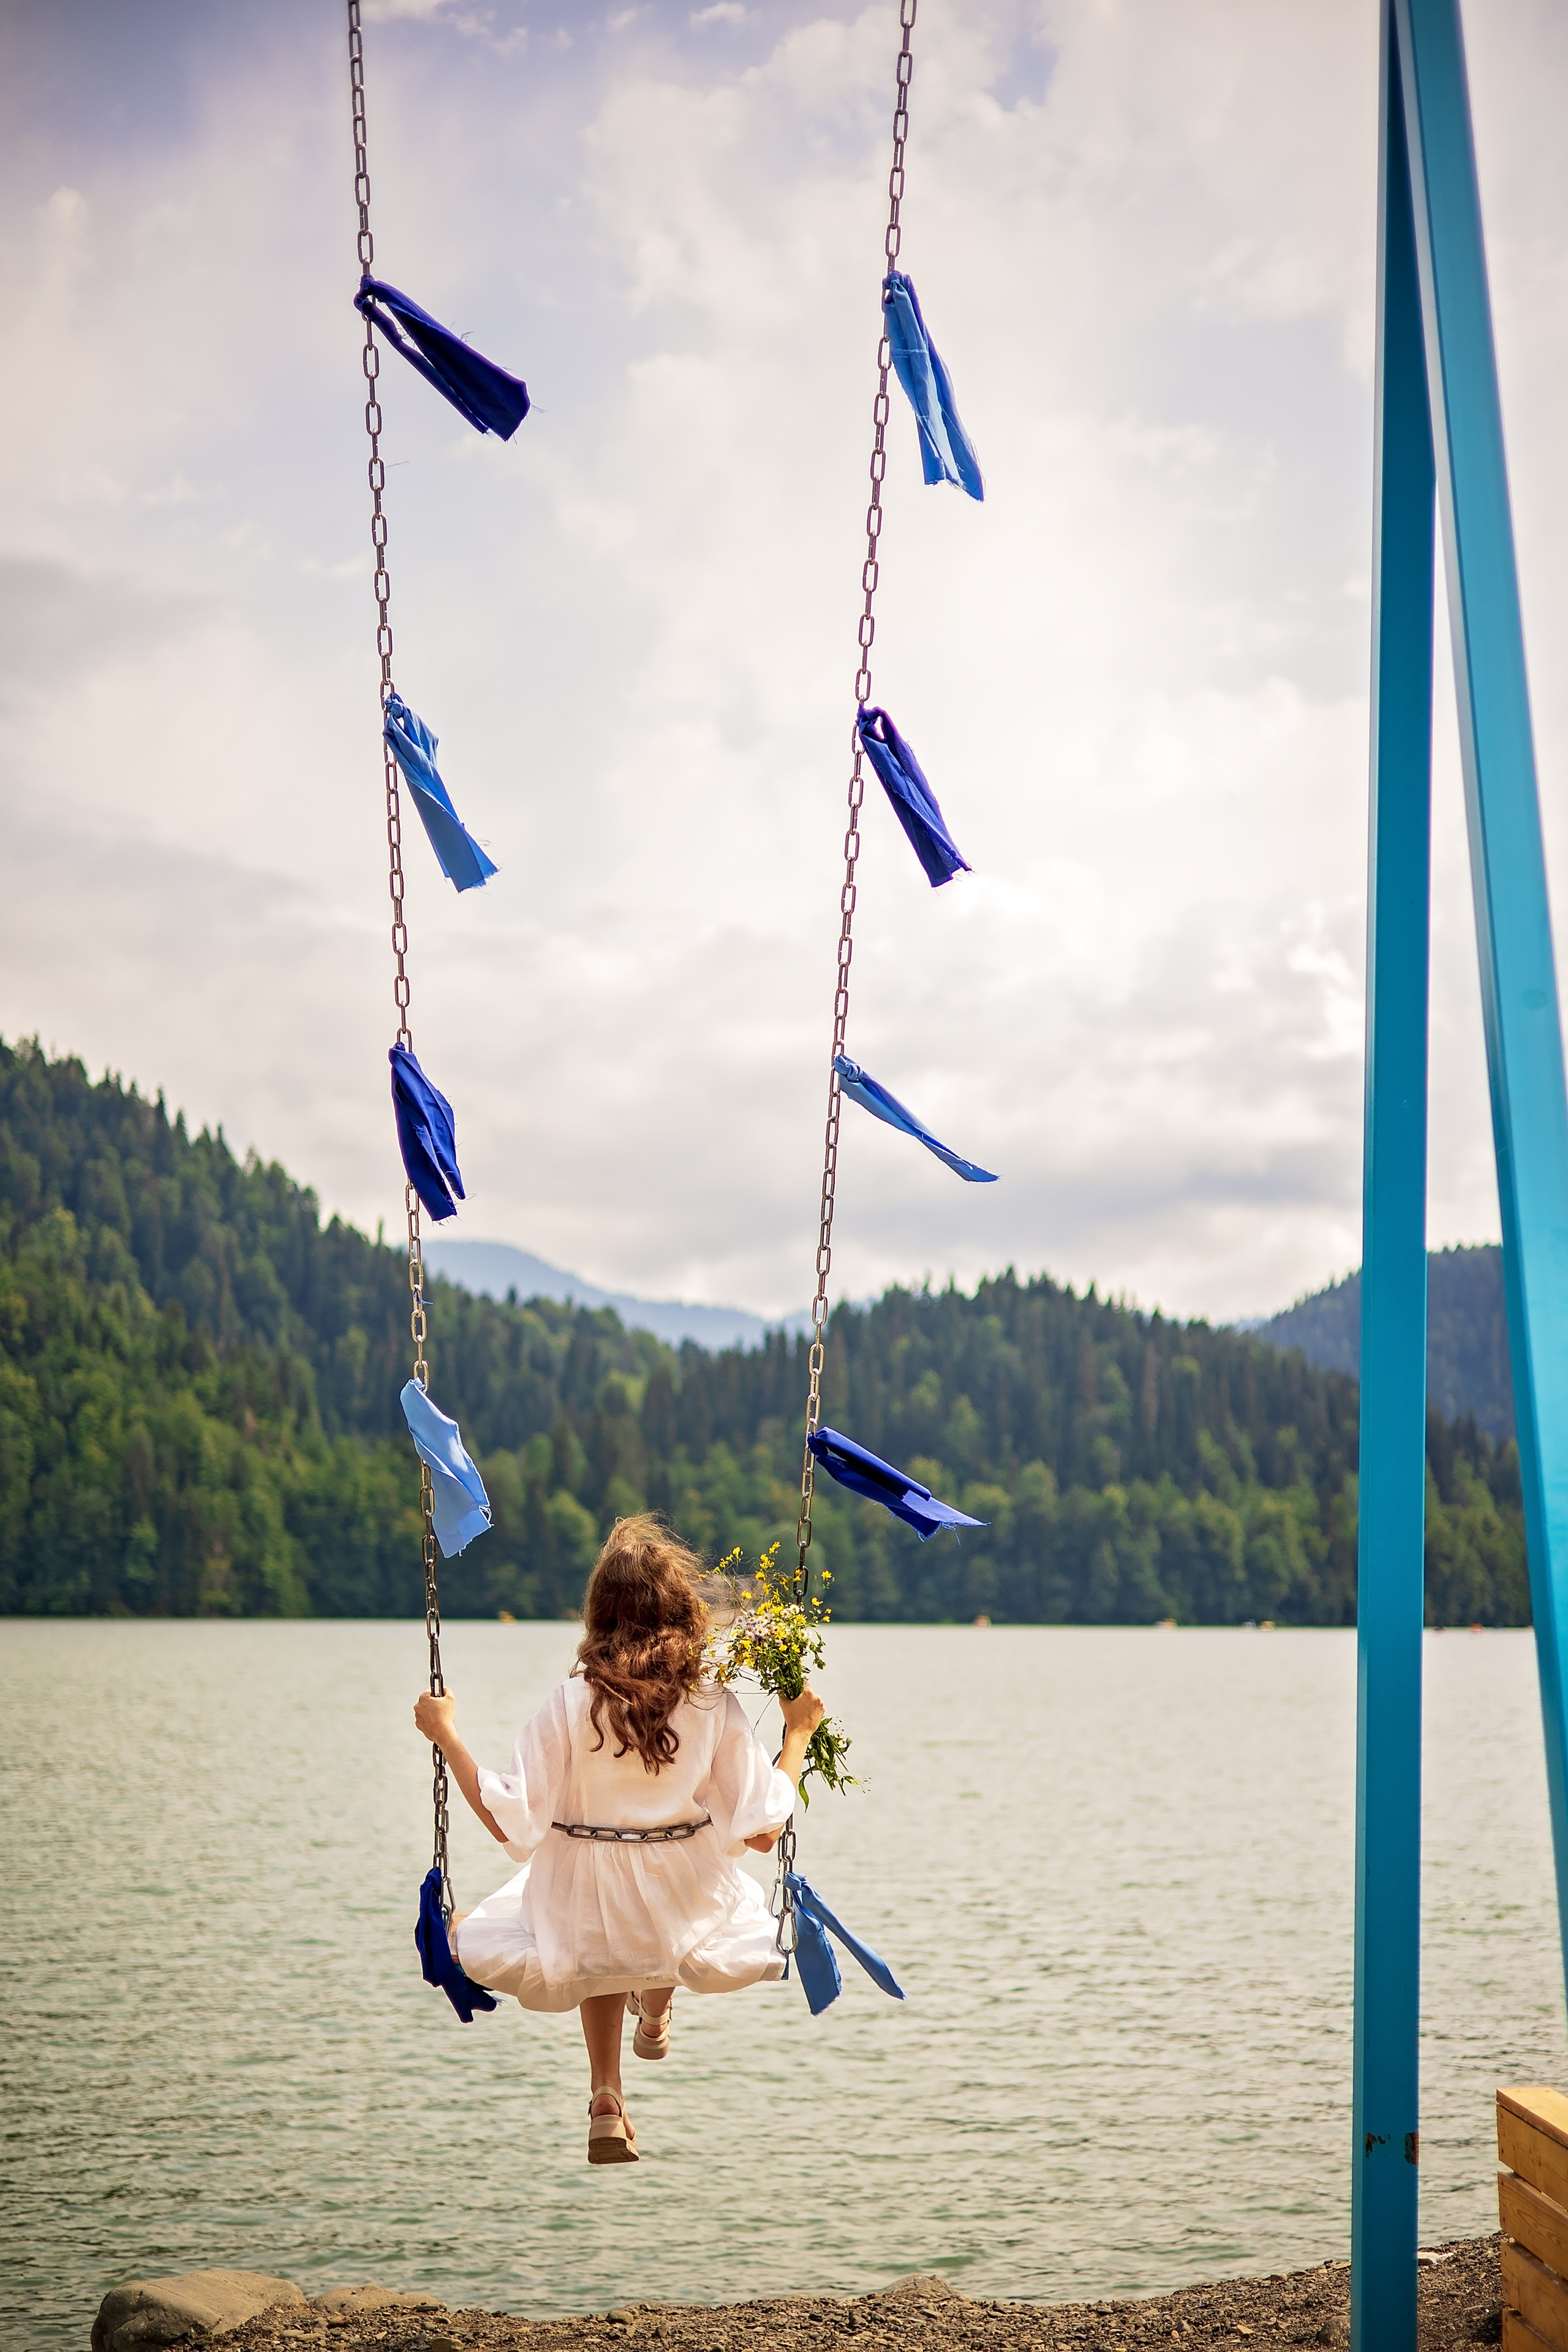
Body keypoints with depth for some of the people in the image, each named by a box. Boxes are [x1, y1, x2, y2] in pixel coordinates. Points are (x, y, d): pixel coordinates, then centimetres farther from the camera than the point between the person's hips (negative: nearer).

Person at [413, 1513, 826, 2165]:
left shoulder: (571, 1704, -17)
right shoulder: (717, 1710, -14)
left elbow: (511, 1824, -16)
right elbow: (762, 1832, -9)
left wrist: (446, 1735, -7)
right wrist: (798, 1734, 3)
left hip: (589, 1917, -1)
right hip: (688, 1915, 1)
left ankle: (606, 2096, 23)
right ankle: (656, 2011, 54)